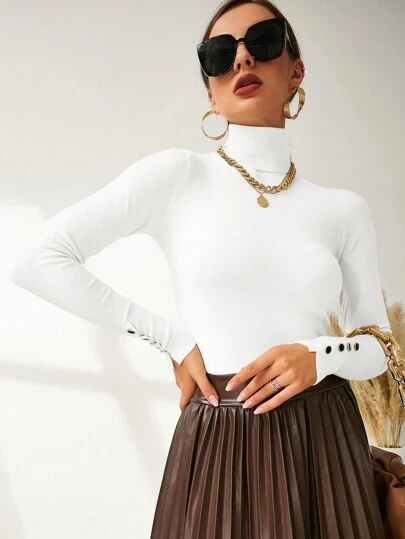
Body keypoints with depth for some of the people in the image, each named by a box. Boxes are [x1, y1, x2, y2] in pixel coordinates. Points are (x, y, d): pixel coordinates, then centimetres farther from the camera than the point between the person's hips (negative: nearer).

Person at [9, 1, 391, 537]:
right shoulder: (177, 175, -4)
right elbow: (37, 261, -9)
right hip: (219, 444, -3)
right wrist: (173, 341, -8)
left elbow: (380, 345, 10)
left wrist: (319, 356, -12)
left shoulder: (345, 208, 4)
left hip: (326, 442, 3)